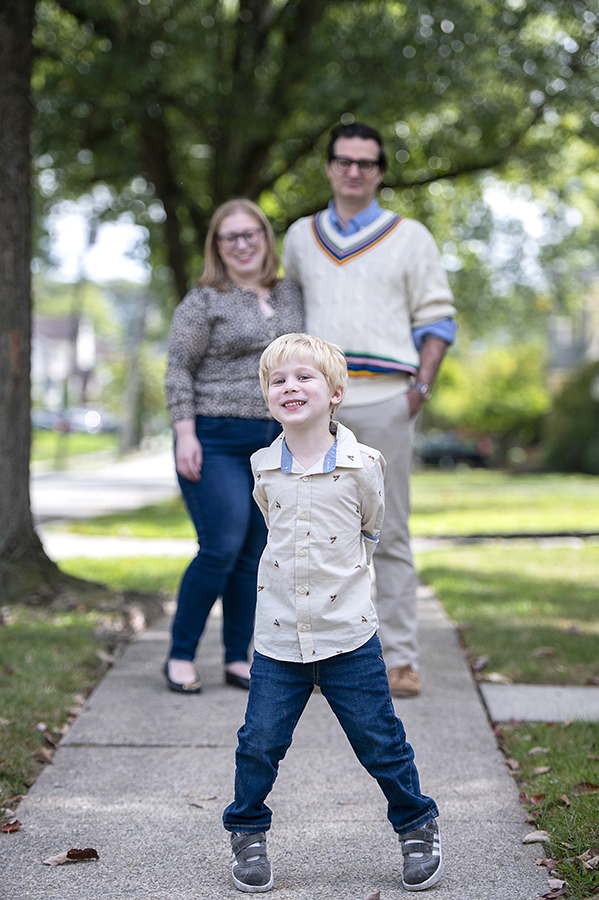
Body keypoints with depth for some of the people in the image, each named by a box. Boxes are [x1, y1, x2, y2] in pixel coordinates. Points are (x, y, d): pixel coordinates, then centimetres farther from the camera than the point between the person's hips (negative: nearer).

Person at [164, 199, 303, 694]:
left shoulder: (292, 294, 12)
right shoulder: (203, 301, -2)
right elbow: (179, 372, -4)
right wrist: (185, 435, -13)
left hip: (276, 443, 5)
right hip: (217, 442, -5)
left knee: (256, 553, 5)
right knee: (221, 550, -11)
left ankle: (238, 658, 15)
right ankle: (181, 655, 3)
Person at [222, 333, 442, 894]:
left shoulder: (361, 465, -7)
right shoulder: (263, 469, 1)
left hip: (349, 637, -2)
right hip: (278, 639, 2)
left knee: (380, 742, 6)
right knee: (258, 744, 5)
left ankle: (417, 826, 27)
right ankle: (247, 833, 26)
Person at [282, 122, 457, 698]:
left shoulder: (410, 237, 8)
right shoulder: (300, 236, 16)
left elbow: (437, 319, 6)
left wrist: (421, 387, -6)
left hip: (384, 402, -3)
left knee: (388, 536, -2)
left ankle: (399, 660, 3)